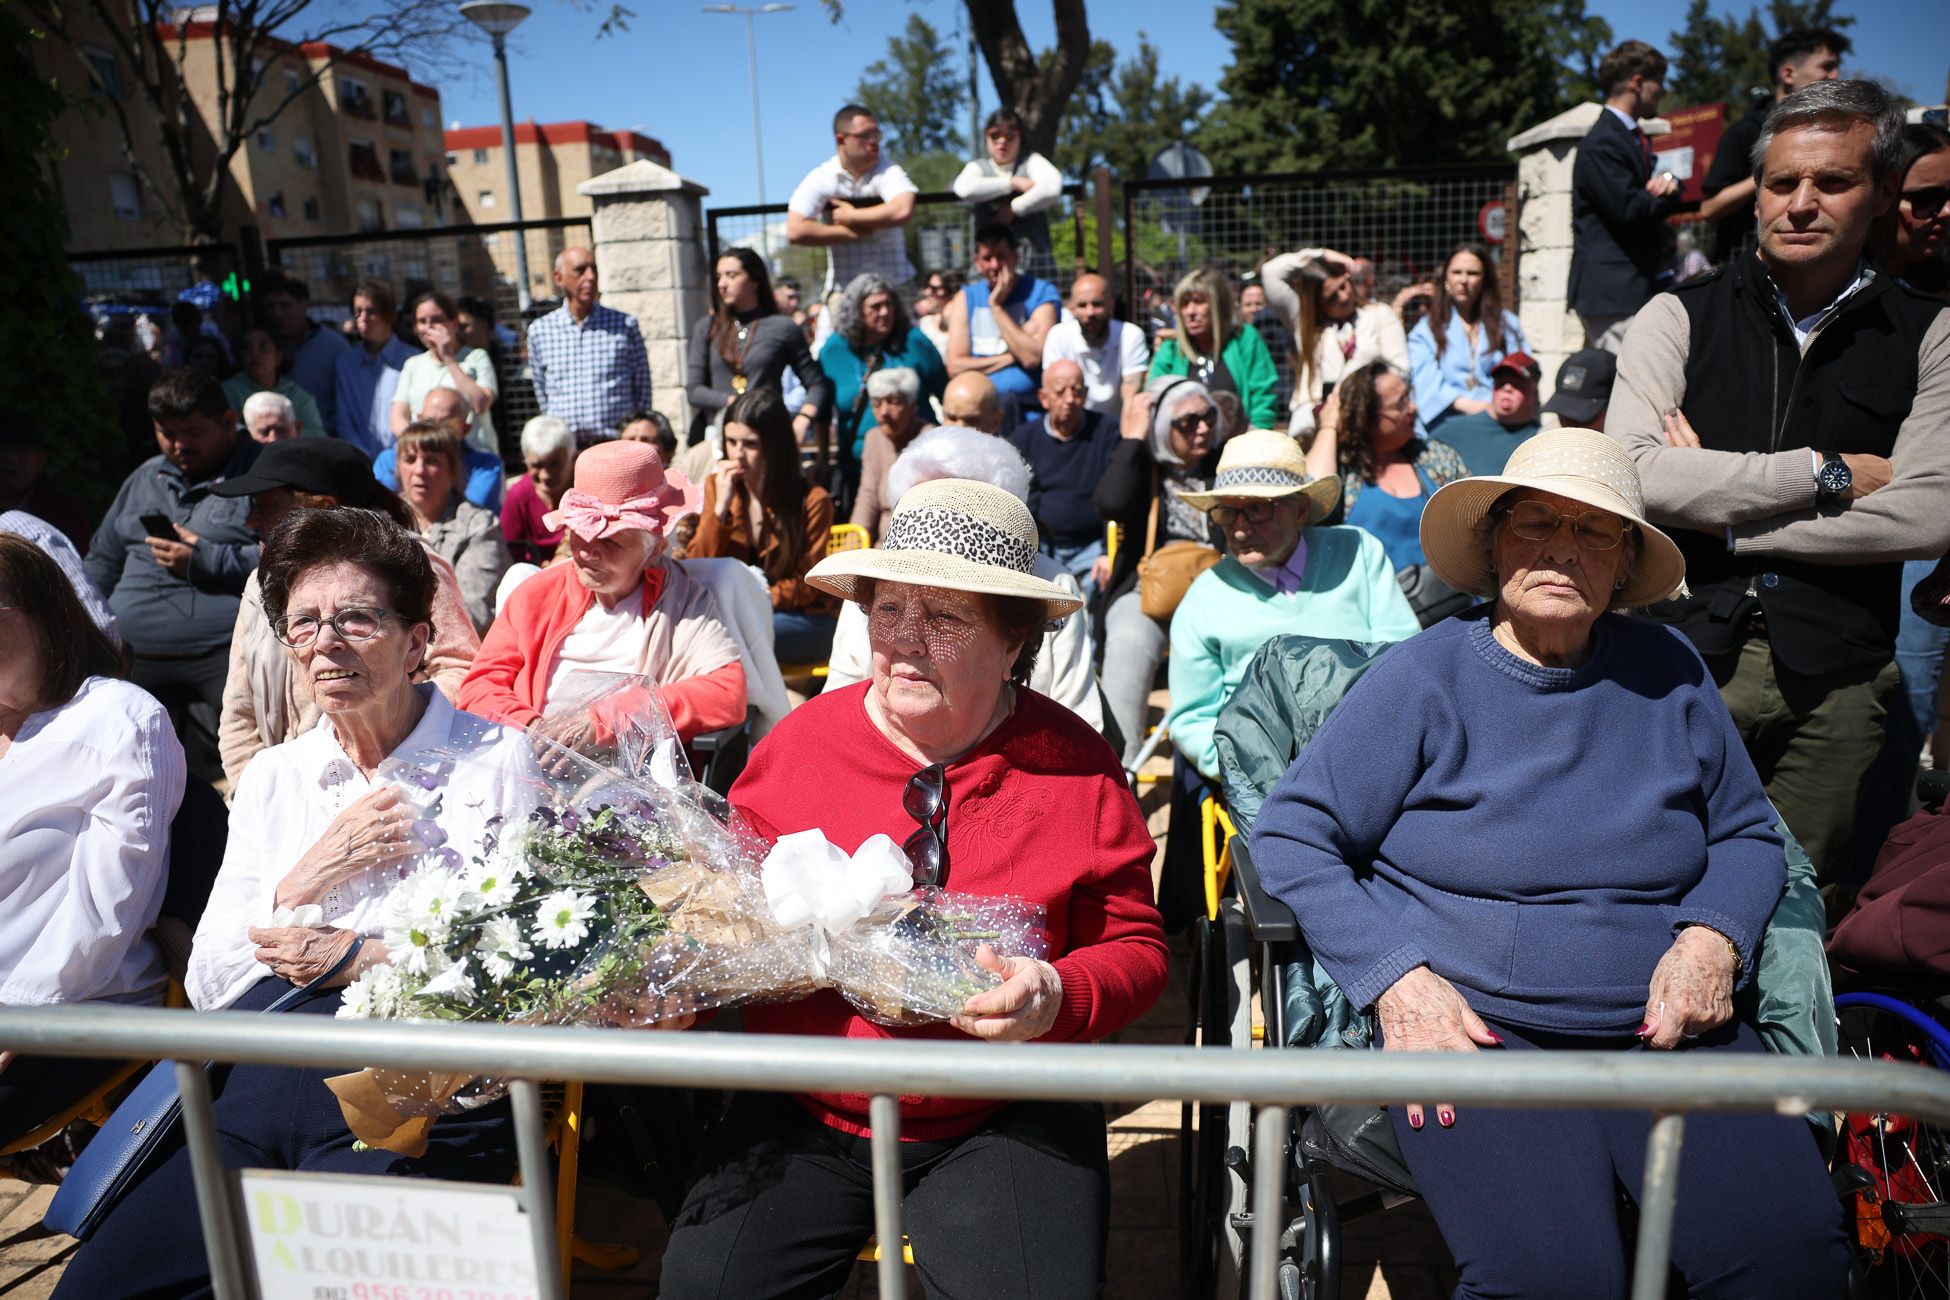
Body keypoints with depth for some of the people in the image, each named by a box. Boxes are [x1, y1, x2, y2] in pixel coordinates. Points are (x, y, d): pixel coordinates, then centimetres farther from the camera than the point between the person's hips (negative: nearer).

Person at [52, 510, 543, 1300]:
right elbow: (206, 984, 14)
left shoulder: (498, 761, 3)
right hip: (252, 1078, 5)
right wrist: (307, 877, -3)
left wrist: (360, 957, -7)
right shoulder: (271, 777, 19)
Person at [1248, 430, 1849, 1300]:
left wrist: (1712, 939, -1)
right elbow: (1290, 836, -3)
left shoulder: (1668, 673, 10)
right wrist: (1396, 977, -14)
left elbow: (1747, 834, 20)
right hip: (1476, 1027, -4)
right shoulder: (1423, 678, -2)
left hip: (1669, 1027, 4)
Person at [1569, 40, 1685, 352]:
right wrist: (1666, 195, -2)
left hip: (1639, 287, 11)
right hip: (1611, 290, -11)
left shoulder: (1633, 139, 21)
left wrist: (1669, 181, -3)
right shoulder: (1602, 144, -13)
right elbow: (1627, 209, -22)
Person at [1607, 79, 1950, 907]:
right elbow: (1634, 474, -13)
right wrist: (1824, 474, -11)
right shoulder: (1680, 317, 3)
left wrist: (1721, 514, -9)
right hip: (1686, 656, -1)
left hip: (1836, 678, 1)